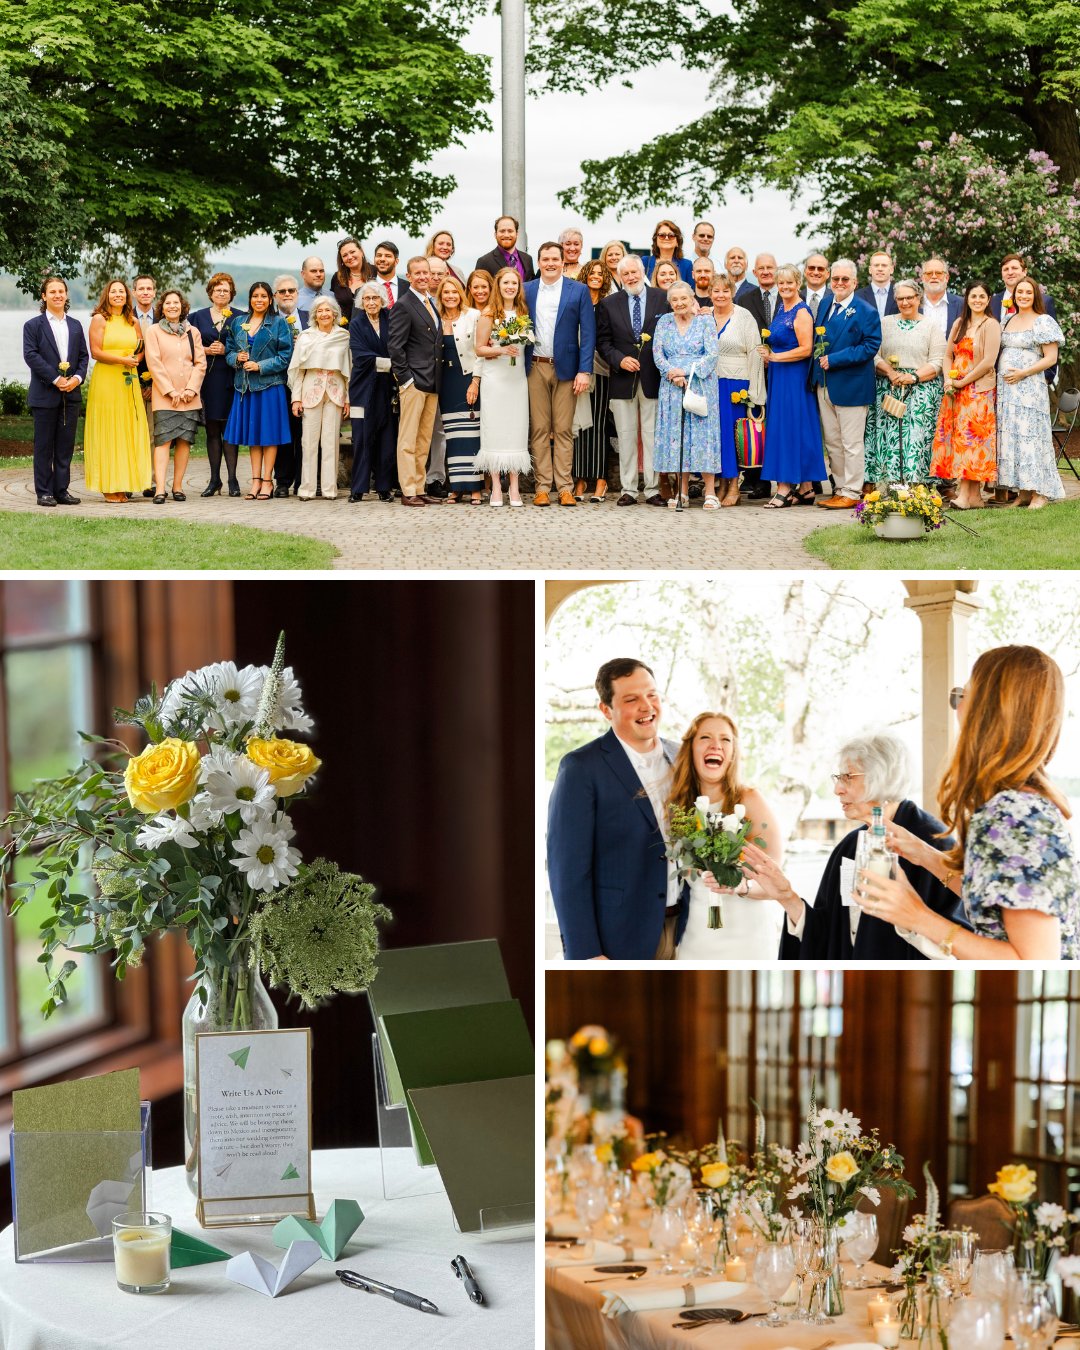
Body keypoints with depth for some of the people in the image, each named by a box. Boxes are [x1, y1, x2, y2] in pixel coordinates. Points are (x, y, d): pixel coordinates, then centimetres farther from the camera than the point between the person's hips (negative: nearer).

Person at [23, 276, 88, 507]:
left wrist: (77, 378, -8)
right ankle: (44, 492, 4)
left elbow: (84, 356, 11)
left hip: (71, 394, 4)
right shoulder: (33, 325, 0)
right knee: (44, 446, 0)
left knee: (66, 446, 5)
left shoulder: (75, 326, 14)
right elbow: (31, 355, -9)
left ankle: (62, 490, 11)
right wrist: (55, 379, -15)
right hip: (44, 395, -4)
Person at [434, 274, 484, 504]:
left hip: (468, 380, -4)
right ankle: (458, 487, 8)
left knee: (471, 433, -6)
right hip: (446, 383, 4)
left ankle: (475, 487, -4)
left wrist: (475, 382, -11)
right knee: (453, 436, 4)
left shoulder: (473, 316, -2)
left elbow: (479, 351, -5)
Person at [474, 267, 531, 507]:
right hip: (495, 377, -3)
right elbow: (479, 349, -2)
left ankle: (514, 488, 3)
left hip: (519, 377, 3)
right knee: (495, 430, -3)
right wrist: (501, 350, -16)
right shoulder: (489, 313, 0)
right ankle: (496, 487, 0)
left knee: (517, 430, 0)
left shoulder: (524, 312, 11)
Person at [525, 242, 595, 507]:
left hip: (565, 368, -1)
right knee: (539, 429, 2)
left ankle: (565, 487, 3)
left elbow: (588, 333, -1)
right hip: (535, 367, 2)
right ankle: (542, 487, 5)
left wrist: (584, 371, -9)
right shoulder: (526, 290, 7)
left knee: (563, 430, 1)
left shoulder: (579, 290, 2)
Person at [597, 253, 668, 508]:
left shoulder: (662, 299, 4)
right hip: (623, 380, 1)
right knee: (626, 436, 4)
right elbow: (602, 341, 5)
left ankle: (653, 490, 6)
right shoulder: (609, 304, 6)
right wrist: (619, 360, -11)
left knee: (653, 435, 1)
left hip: (653, 378, -1)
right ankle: (628, 490, 8)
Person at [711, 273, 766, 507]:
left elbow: (754, 353, -5)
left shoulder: (744, 317, -3)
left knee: (732, 432, -3)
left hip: (736, 383, -4)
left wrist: (752, 391, -10)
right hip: (710, 383, 4)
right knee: (716, 432, 5)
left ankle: (734, 486, 3)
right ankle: (722, 485, 12)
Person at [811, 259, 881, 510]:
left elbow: (870, 346, -15)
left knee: (852, 444, -2)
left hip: (851, 386, -7)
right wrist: (819, 362, 6)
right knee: (832, 443, 12)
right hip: (824, 385, 7)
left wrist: (834, 360, -18)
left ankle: (852, 493, 4)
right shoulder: (825, 304, 12)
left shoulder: (866, 312, -9)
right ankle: (839, 489, 20)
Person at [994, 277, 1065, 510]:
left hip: (1029, 387, -7)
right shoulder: (1008, 321, 16)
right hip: (1005, 388, 7)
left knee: (1029, 436, -9)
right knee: (1010, 436, 4)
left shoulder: (1043, 322, -4)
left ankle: (1039, 493, -5)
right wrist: (998, 374, 8)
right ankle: (1024, 493, 8)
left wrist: (1022, 373, -15)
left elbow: (1051, 358, -9)